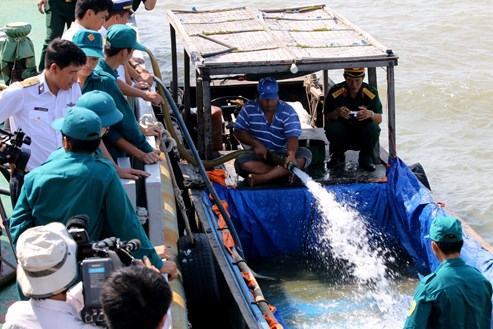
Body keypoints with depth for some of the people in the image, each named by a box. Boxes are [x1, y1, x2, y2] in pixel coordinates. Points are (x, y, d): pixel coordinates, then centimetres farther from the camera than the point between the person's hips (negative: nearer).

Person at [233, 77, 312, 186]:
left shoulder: (288, 112, -9)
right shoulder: (249, 109, -1)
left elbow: (292, 137, -20)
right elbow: (239, 132, 1)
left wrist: (291, 155, -42)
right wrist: (256, 144, -16)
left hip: (281, 154, 0)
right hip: (259, 155, 0)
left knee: (305, 154, -28)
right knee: (241, 162, -31)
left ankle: (260, 178, -38)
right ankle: (283, 173, -32)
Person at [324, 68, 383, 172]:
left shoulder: (371, 93, -10)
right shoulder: (335, 92, -13)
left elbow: (379, 119, -7)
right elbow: (327, 118, -10)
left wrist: (371, 114, -31)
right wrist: (336, 113, -33)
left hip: (363, 136, 0)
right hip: (342, 134, 0)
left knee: (373, 128, -30)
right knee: (332, 127, -31)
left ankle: (366, 158, 0)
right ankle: (338, 157, 2)